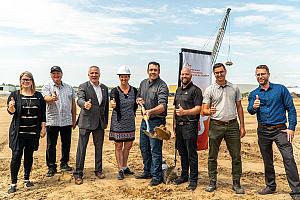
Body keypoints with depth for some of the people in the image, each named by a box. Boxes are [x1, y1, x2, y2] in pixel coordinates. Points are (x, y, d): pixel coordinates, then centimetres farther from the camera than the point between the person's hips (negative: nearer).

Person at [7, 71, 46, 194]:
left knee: (29, 155, 10)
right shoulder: (15, 95, 3)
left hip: (33, 132, 2)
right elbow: (11, 111, -4)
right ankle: (13, 183, 9)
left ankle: (27, 179, 25)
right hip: (18, 132, -1)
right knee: (16, 156, -3)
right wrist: (11, 107, -27)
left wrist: (43, 128, 2)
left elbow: (42, 114, 6)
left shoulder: (38, 96, 6)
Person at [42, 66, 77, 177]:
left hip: (67, 121, 3)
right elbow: (46, 98, -18)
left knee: (66, 144, 10)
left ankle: (64, 164, 26)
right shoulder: (47, 87, 2)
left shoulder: (69, 88, 11)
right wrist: (52, 98, -41)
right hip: (52, 121, -3)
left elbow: (73, 104, 13)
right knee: (51, 145, 3)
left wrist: (74, 119, 9)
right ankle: (51, 167, 15)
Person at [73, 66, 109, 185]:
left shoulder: (105, 88, 10)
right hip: (86, 122, -4)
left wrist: (106, 121, 12)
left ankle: (98, 170, 28)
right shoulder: (83, 87, -4)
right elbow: (79, 100, -21)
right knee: (82, 148, 1)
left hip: (100, 123, 5)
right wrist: (85, 104, -44)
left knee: (99, 147, 14)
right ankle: (78, 173, 12)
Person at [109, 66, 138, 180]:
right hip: (118, 123, -4)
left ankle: (125, 167, 29)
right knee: (118, 146, 4)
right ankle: (120, 170, 15)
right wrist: (113, 104, -45)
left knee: (128, 146, 12)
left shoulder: (134, 90, 3)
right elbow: (114, 105, -26)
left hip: (130, 123, 4)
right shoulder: (115, 91, -9)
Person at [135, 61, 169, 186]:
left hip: (156, 121, -8)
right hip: (144, 120, 8)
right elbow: (138, 97, 24)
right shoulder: (143, 83, 10)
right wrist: (138, 100, 1)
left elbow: (162, 106, -26)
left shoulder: (162, 86, -14)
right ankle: (147, 172, 34)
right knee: (144, 148, 17)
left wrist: (150, 111, -43)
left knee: (155, 150, -1)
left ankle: (157, 176, 13)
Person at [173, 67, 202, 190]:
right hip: (179, 125, 7)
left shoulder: (195, 90, -5)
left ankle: (193, 180, 10)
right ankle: (184, 175, 29)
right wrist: (174, 123, 14)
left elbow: (198, 109, -13)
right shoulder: (178, 90, 18)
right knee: (182, 152, 16)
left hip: (190, 125, -7)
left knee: (192, 154, -1)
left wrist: (184, 112, -26)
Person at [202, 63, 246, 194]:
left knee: (236, 156, 6)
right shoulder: (209, 90, 1)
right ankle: (212, 182, 20)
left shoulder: (234, 88, 8)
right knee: (212, 156, 6)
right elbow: (204, 110, -2)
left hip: (232, 125, 2)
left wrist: (242, 126, 6)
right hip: (216, 125, -1)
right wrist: (210, 111, -25)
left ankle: (236, 183, 20)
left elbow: (239, 108, 11)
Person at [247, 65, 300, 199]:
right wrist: (254, 107, -30)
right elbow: (250, 111, -6)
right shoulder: (253, 94, 7)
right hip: (263, 131, 3)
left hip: (280, 129, -2)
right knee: (267, 160, 13)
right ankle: (270, 186, 28)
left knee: (288, 158, -11)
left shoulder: (280, 89, 1)